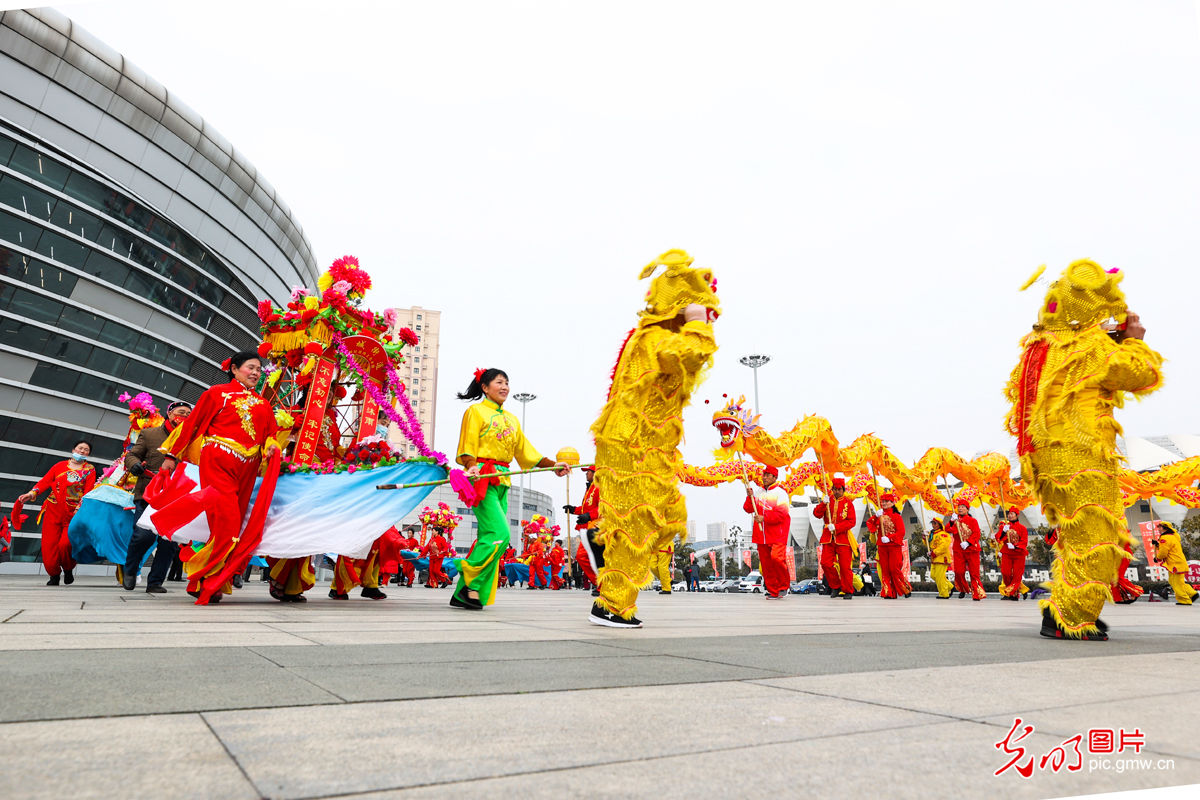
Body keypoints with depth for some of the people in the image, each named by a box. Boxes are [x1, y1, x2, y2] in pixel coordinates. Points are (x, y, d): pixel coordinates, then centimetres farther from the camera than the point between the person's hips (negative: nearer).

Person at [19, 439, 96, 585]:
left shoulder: (89, 470, 9)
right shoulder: (61, 465, 15)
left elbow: (88, 492, -1)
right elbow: (45, 480, 8)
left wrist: (79, 509, -13)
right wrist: (32, 493, -9)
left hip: (73, 514, -2)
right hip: (53, 511, 2)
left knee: (65, 544, -19)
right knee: (48, 545, -4)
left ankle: (68, 570, 9)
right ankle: (54, 575, 18)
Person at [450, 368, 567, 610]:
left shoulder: (511, 419, 22)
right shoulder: (476, 411, 3)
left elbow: (526, 451, 20)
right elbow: (467, 446, -6)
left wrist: (553, 465, 10)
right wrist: (471, 467, -25)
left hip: (501, 482, 7)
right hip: (482, 479, -7)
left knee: (487, 538, 2)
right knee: (499, 534, -18)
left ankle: (463, 594, 7)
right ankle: (470, 583, -6)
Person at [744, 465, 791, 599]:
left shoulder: (780, 493, -3)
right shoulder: (759, 493, 16)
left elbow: (781, 514, -13)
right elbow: (748, 509, 10)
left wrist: (764, 518, -17)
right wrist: (750, 496, -5)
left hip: (777, 534, -6)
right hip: (761, 534, 6)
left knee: (776, 557, -21)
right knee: (766, 563, 4)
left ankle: (784, 586, -2)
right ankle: (773, 592, 13)